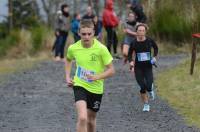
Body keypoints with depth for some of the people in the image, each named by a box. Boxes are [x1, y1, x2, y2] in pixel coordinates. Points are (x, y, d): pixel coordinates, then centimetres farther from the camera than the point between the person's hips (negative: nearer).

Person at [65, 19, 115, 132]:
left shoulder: (101, 49, -17)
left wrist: (96, 77, -27)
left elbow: (111, 70, -12)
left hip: (96, 89, 1)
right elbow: (69, 59, 17)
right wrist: (68, 77, 6)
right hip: (79, 85, 0)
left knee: (91, 120, 16)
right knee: (82, 118, -22)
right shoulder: (73, 48, -9)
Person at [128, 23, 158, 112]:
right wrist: (131, 62, -12)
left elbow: (155, 48, 14)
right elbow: (130, 54, 5)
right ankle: (146, 105, 18)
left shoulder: (149, 41, -6)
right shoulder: (134, 43, -7)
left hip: (148, 67, 0)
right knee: (142, 87, -2)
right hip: (138, 68, 0)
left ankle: (150, 89, 24)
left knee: (149, 86, -15)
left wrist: (155, 57, 0)